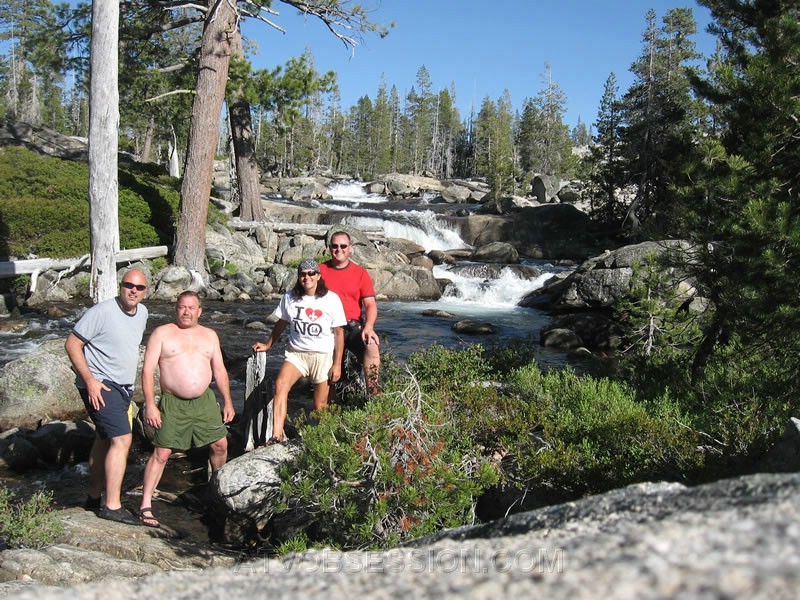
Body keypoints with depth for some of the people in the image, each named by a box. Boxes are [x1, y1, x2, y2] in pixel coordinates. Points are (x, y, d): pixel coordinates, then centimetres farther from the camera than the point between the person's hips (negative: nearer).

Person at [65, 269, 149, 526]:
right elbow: (72, 344, -15)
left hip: (123, 387, 9)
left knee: (105, 441, 16)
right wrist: (90, 380, -21)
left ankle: (94, 498, 28)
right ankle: (112, 506, -10)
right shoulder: (102, 312, -17)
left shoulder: (142, 313, 7)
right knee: (122, 439, -16)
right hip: (99, 386, -9)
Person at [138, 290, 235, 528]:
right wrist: (150, 404, -14)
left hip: (204, 401, 4)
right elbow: (148, 370, -6)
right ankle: (145, 506, -1)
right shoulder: (161, 334, -1)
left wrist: (227, 401, 10)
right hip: (172, 403, -4)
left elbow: (219, 370, 15)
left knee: (220, 444, 7)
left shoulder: (209, 335, 11)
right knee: (161, 453, -7)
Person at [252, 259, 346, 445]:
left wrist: (337, 364, -6)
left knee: (320, 406, 1)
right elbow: (281, 324, 18)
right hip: (296, 353, 2)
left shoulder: (331, 299, -6)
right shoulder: (290, 297, 3)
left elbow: (339, 333, -4)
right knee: (280, 384, -27)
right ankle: (277, 435, -31)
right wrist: (268, 345, 22)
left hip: (323, 355, -2)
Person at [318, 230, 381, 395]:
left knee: (372, 346, -29)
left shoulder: (360, 273, 8)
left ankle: (373, 394, -24)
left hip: (353, 326, 0)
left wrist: (368, 327, -16)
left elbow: (370, 304, 3)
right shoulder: (320, 270, 9)